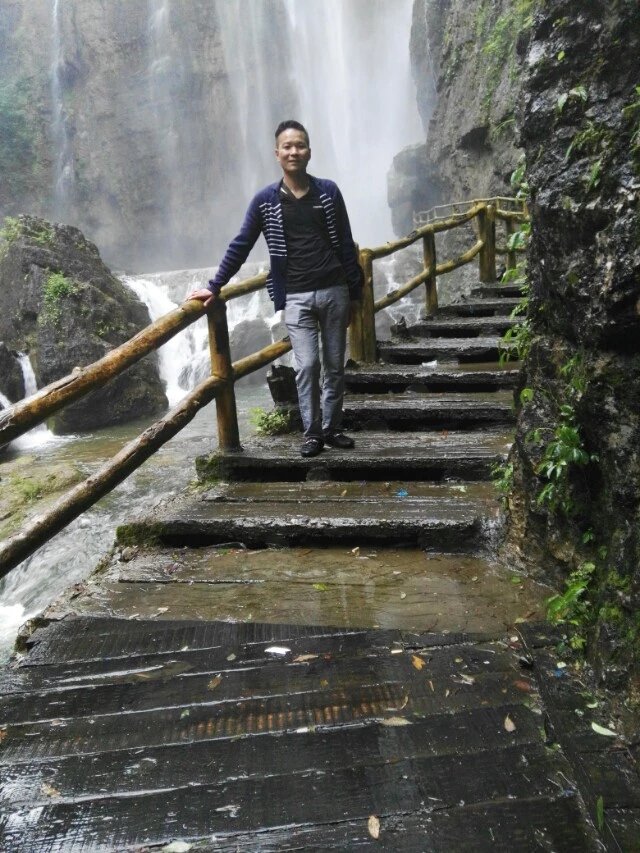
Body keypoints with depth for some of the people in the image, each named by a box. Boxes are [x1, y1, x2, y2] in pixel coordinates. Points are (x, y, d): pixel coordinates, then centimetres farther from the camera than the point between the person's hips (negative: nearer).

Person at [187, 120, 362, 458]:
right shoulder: (265, 199, 2)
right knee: (307, 365, -8)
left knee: (335, 365, 6)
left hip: (334, 291, 2)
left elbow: (346, 244, 7)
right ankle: (312, 432, 6)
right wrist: (214, 287, 1)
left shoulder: (328, 192, 5)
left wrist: (355, 292, 6)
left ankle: (332, 428, 19)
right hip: (296, 297, -1)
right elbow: (240, 245, 4)